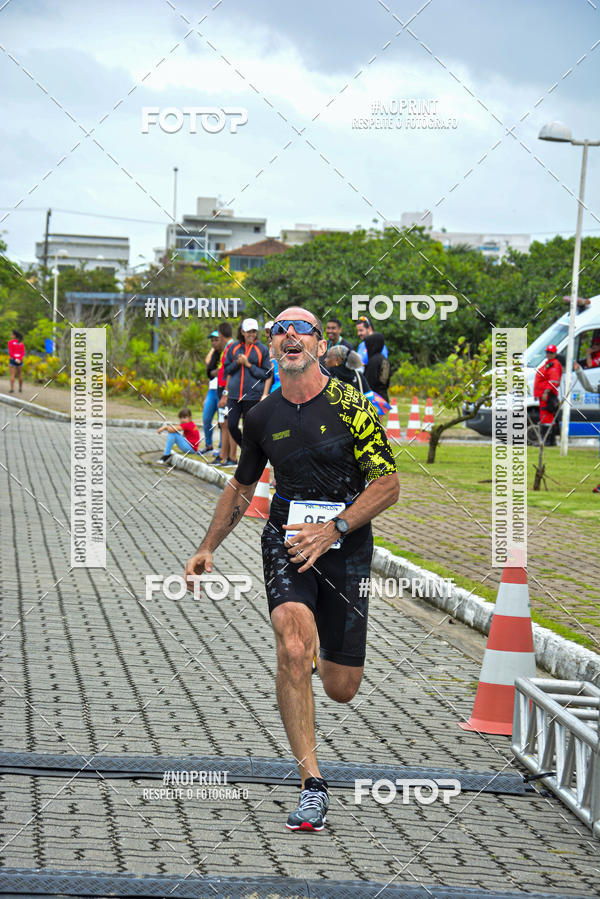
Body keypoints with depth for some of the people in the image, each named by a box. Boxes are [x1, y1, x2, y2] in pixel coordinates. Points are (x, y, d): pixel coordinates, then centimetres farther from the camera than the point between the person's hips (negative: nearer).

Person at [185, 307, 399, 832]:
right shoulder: (262, 417, 4)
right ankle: (313, 788, -22)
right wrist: (207, 548, 14)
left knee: (341, 689, 3)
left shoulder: (351, 407, -8)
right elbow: (242, 486, 20)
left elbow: (388, 484, -9)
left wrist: (331, 530, -19)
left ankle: (331, 649, 43)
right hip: (286, 541, 1)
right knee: (293, 650, -26)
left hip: (346, 548, -1)